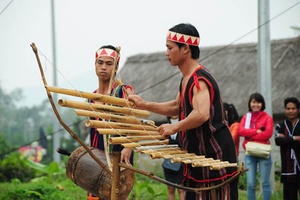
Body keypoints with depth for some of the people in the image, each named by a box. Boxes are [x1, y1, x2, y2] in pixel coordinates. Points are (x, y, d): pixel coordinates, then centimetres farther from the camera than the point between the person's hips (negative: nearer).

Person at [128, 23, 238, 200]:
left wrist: (174, 127, -24)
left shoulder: (199, 79, -20)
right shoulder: (187, 79, 12)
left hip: (215, 155, -10)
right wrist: (145, 105, 14)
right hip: (199, 156, 10)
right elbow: (177, 107, 24)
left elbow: (201, 114, -36)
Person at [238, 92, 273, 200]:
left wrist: (250, 136, -9)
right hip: (249, 154, 3)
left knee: (265, 182, -1)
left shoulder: (267, 117, 4)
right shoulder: (245, 117, 13)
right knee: (250, 184, 2)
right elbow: (241, 131, -4)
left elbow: (268, 133, -12)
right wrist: (256, 131, -14)